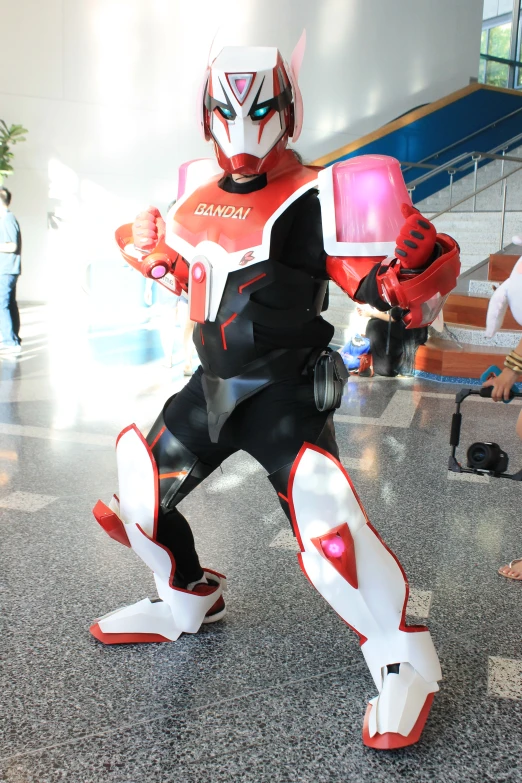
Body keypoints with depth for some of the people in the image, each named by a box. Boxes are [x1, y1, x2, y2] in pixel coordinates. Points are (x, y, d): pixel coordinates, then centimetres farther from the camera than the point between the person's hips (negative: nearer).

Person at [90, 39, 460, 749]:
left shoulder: (316, 198, -13)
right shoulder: (197, 196, 9)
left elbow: (379, 275, -18)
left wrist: (416, 265, -37)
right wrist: (144, 245, 13)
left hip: (286, 391, -7)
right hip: (212, 385, 8)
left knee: (324, 518, -24)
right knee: (141, 493, 12)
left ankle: (405, 663, -3)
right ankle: (188, 601, 38)